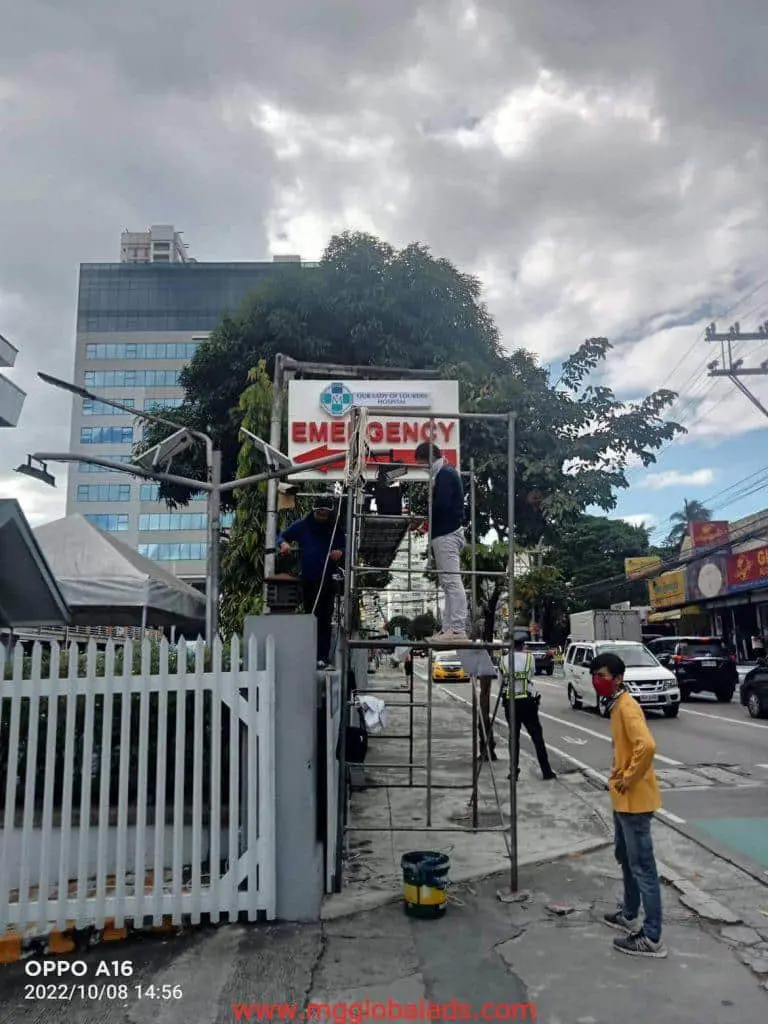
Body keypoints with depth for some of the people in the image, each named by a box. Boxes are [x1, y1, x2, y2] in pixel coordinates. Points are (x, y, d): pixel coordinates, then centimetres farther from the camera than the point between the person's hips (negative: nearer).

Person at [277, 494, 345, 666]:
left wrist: (340, 552, -13)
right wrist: (283, 544, -14)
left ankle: (323, 656, -2)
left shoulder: (336, 529, 4)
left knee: (324, 619, -4)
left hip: (327, 581, -1)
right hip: (307, 580, 1)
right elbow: (282, 536, 9)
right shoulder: (302, 525, 4)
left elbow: (345, 547, 10)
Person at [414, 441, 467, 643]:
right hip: (449, 532, 11)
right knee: (448, 583, 9)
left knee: (452, 581, -12)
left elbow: (441, 505, -19)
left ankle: (458, 630, -12)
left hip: (446, 533, -11)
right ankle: (448, 629, 11)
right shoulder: (448, 473, 21)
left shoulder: (444, 474, -9)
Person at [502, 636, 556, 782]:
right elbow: (532, 674, 11)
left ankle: (514, 772, 10)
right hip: (527, 701, -1)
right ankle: (546, 771, 7)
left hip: (510, 702, 1)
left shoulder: (504, 660, -2)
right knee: (537, 736, 6)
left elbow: (501, 681, 2)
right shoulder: (529, 658, -4)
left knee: (514, 736, 9)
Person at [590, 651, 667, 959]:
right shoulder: (616, 706, 9)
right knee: (625, 858, 23)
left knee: (642, 867, -2)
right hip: (622, 799, 10)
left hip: (635, 799, -10)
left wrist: (629, 778, -23)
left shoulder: (627, 707, -21)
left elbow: (647, 745, -35)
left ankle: (652, 939, 7)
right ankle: (630, 915, 38)